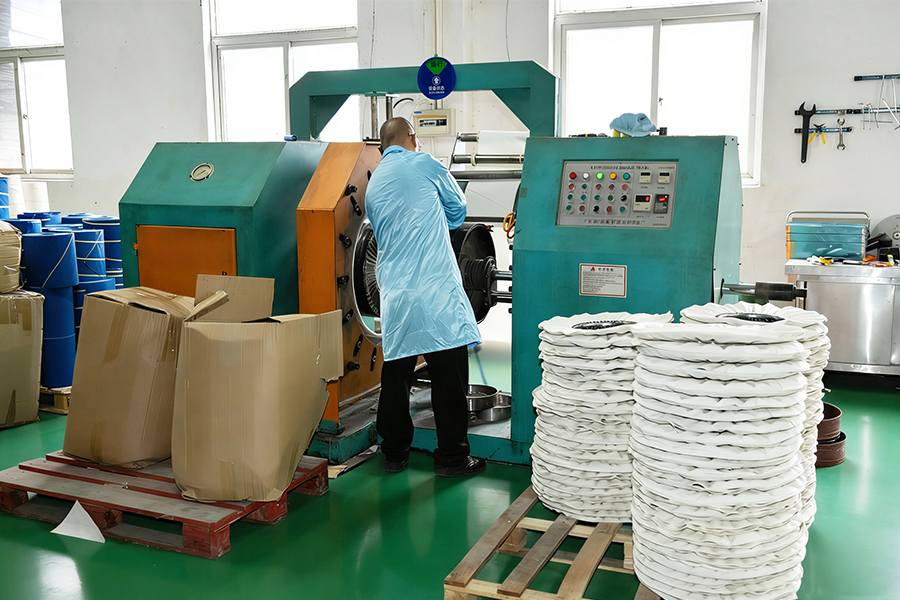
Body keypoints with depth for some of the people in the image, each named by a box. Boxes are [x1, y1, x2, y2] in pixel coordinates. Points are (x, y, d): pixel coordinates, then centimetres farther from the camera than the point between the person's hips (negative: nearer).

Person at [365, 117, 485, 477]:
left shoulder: (373, 185, 17)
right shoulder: (424, 165, 1)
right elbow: (458, 210, 14)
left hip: (393, 293, 6)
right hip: (435, 289, -6)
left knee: (395, 375, 12)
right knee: (448, 376, 2)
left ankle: (394, 454, 21)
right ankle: (451, 457, 9)